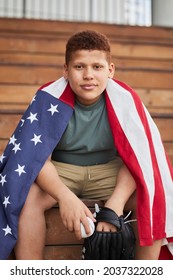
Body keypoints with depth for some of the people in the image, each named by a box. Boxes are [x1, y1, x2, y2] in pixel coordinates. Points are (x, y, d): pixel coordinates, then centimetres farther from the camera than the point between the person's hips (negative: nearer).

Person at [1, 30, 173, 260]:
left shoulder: (125, 100, -15)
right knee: (26, 197, -30)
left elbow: (135, 157, -16)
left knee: (153, 197, -24)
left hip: (109, 171, 1)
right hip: (60, 171, 0)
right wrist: (65, 196, -39)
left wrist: (116, 203, -35)